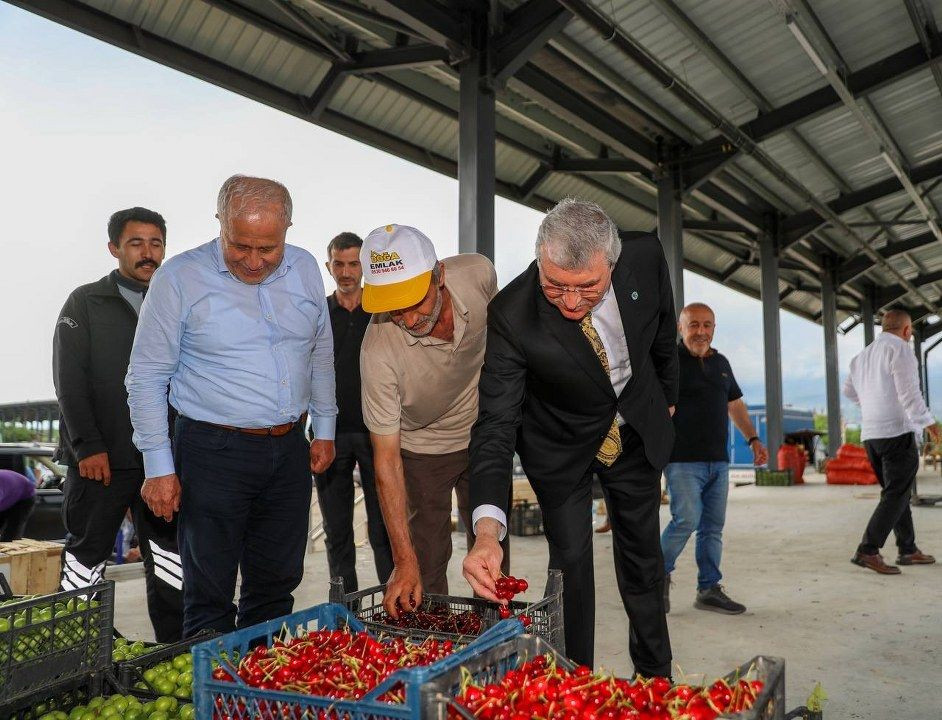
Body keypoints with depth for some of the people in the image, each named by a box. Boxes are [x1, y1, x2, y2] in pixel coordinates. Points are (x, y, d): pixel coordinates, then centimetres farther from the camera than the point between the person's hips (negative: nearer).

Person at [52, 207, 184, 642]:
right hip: (99, 458, -3)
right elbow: (69, 380, -4)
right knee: (85, 558, 7)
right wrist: (88, 446, -12)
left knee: (170, 559, 8)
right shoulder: (85, 303, 2)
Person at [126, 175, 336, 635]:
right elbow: (147, 376, -5)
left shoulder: (305, 269, 4)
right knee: (210, 595, 4)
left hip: (289, 450, 4)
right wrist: (158, 465, -8)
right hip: (213, 453, -4)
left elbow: (321, 353, 16)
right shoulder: (179, 278, -9)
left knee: (277, 584, 15)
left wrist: (324, 428, 14)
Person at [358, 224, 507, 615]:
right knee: (425, 562, -1)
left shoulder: (478, 273, -26)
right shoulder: (379, 352, -35)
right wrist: (404, 562, -31)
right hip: (422, 447, -3)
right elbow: (386, 460, -29)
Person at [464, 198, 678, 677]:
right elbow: (495, 423, -34)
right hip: (561, 443, -3)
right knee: (570, 561, -1)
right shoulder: (511, 315, -34)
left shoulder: (645, 256, -25)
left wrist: (666, 400, 13)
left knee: (642, 557, 17)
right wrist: (487, 529, -47)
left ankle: (655, 676, 37)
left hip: (637, 428, 3)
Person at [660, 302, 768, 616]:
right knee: (687, 520, -12)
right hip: (683, 460, -7)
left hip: (718, 461, 7)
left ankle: (709, 589, 18)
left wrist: (753, 439, 19)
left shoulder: (721, 363, 16)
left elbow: (735, 405, 26)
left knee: (713, 526, 8)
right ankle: (659, 573, 10)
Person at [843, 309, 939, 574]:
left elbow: (849, 390, 28)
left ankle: (908, 550, 21)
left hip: (871, 435, 8)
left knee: (896, 493, 16)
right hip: (898, 432, -8)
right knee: (896, 495, -6)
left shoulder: (862, 356, 15)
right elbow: (909, 392, -17)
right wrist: (929, 422, -13)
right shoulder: (900, 349, -7)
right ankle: (867, 551, -13)